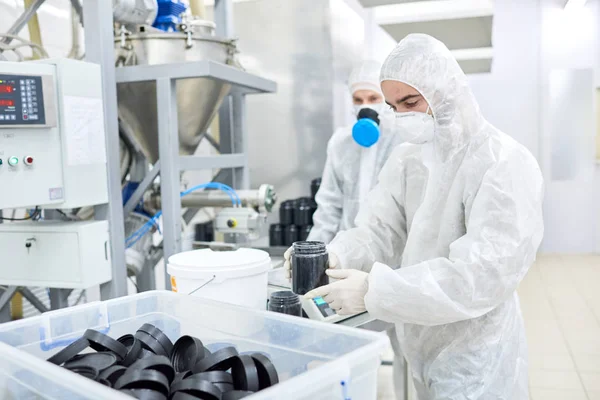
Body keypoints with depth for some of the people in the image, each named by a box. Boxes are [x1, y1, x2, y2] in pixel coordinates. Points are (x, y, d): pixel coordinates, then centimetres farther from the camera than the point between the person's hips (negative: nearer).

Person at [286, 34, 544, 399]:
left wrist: (375, 289, -33)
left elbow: (483, 274, -27)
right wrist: (333, 258, -24)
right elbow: (379, 232, -3)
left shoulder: (505, 164, -19)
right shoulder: (406, 160, 4)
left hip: (475, 360, -6)